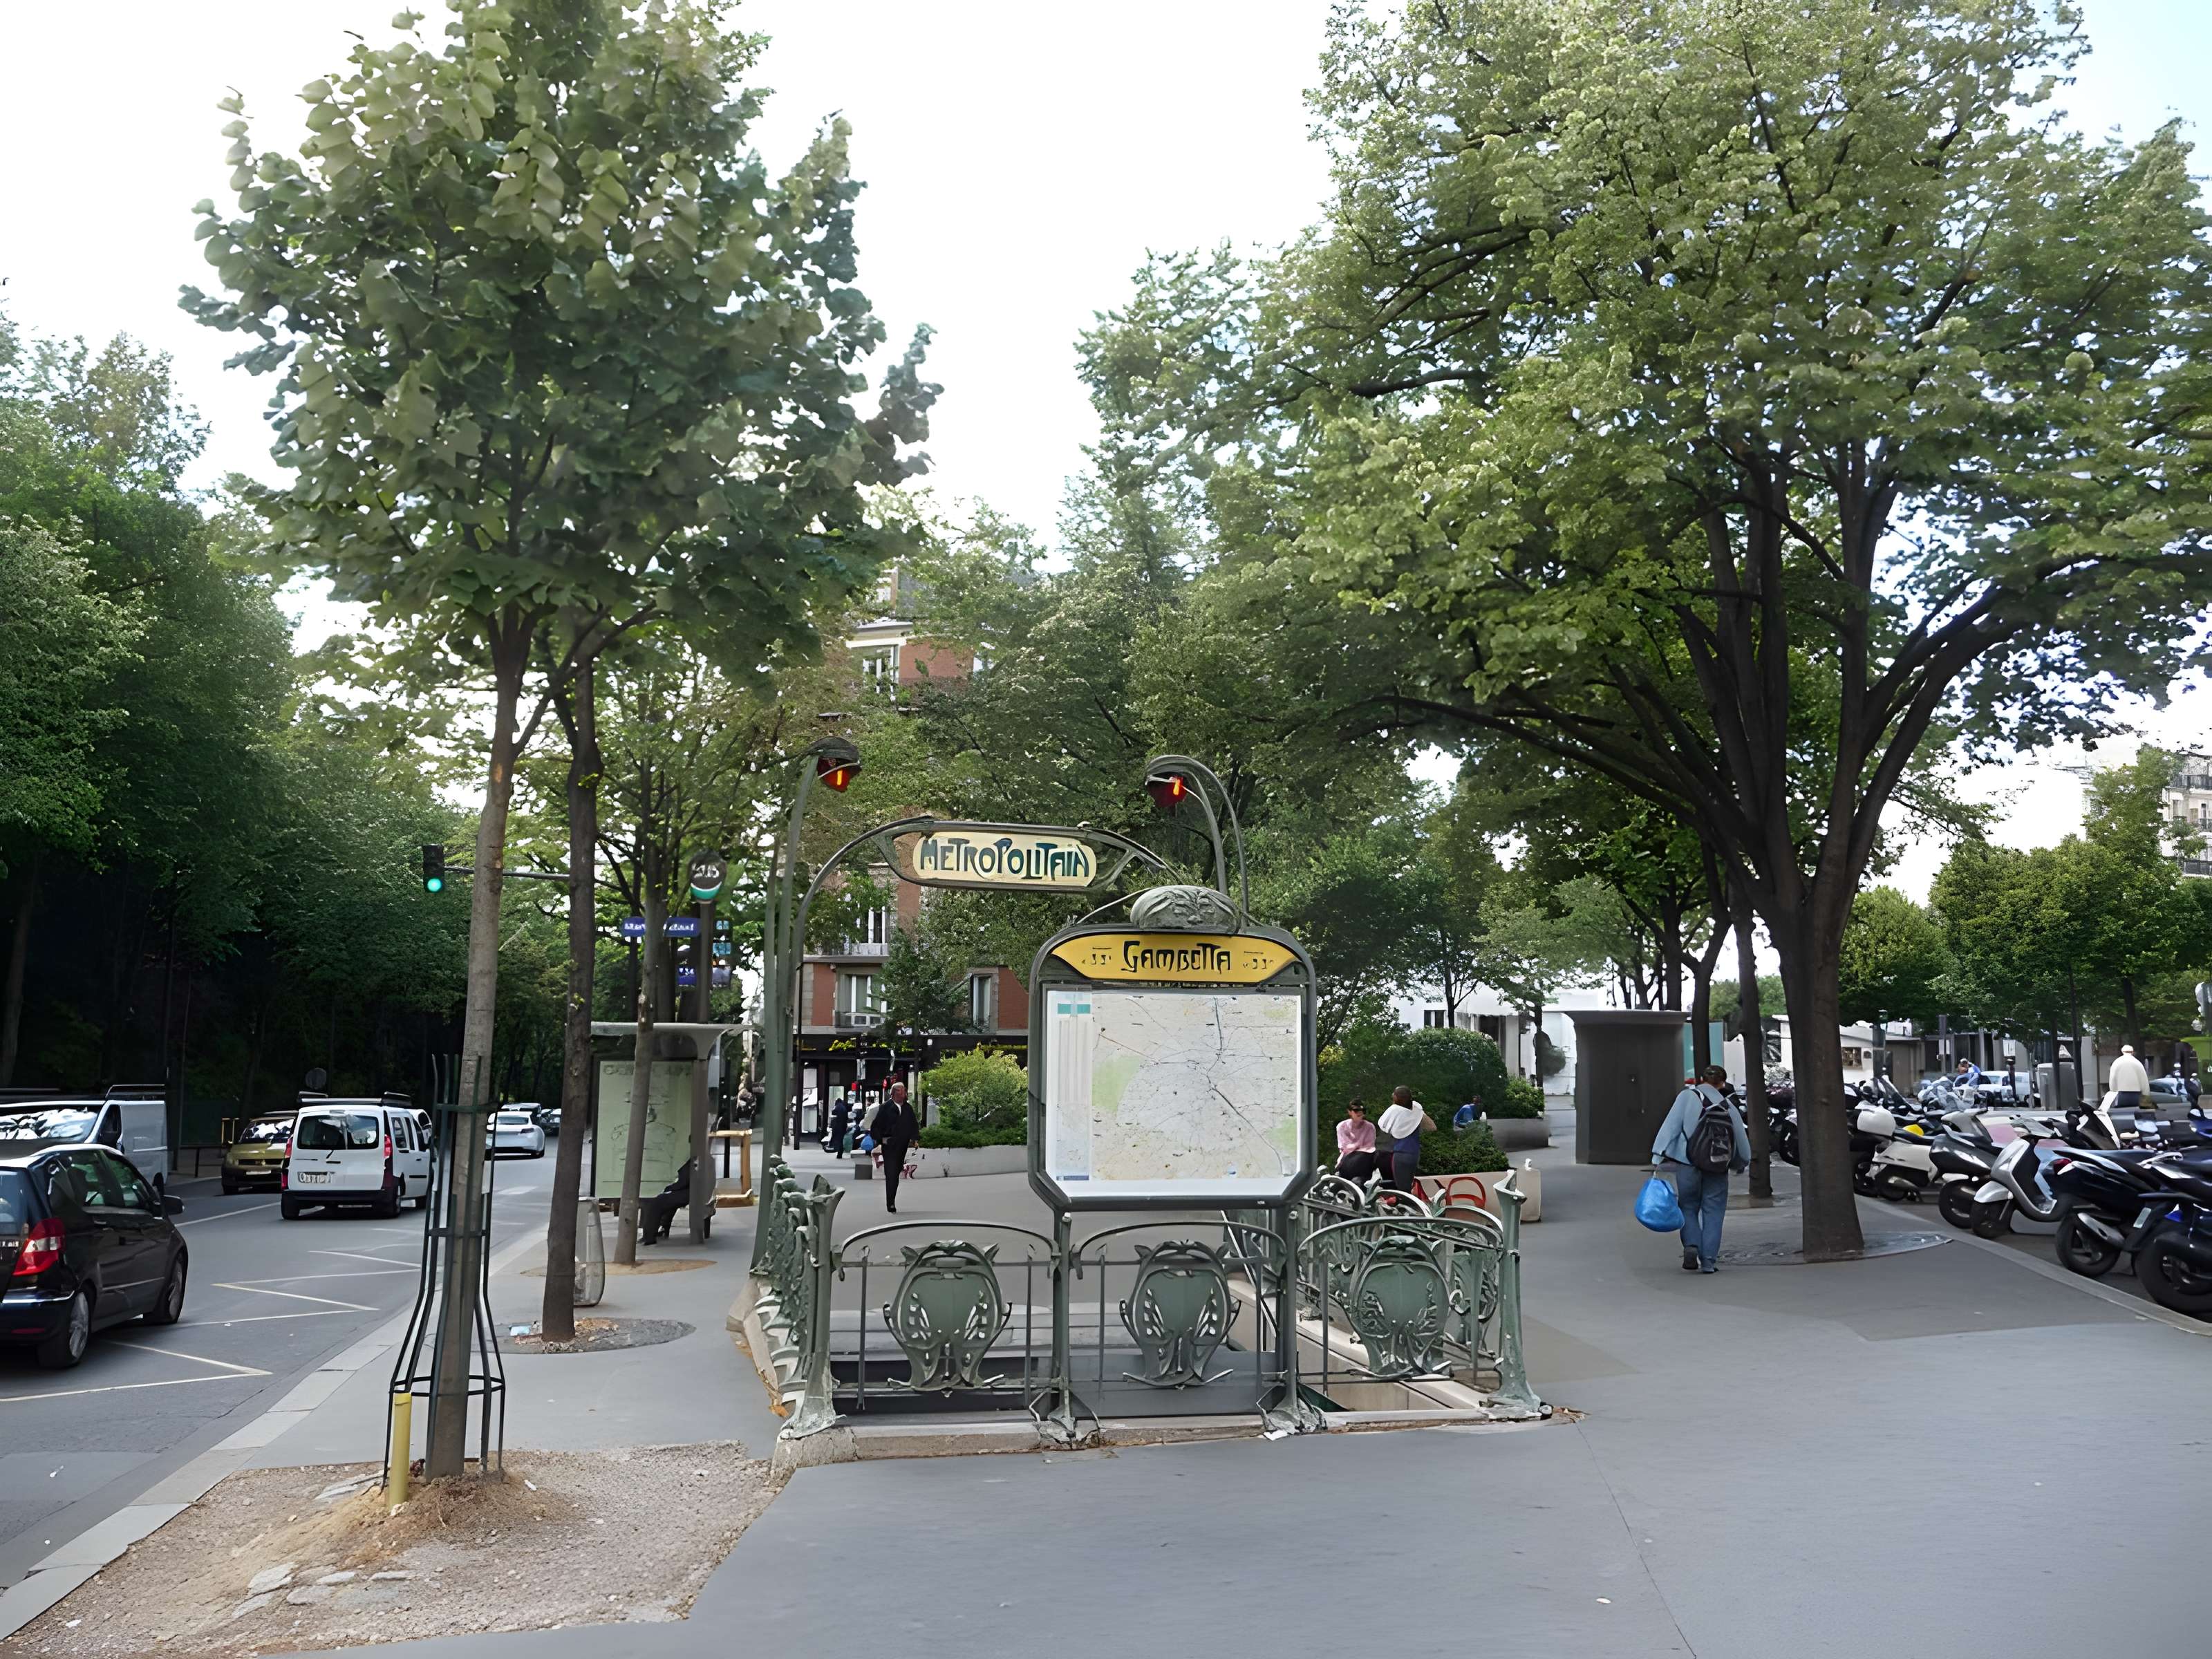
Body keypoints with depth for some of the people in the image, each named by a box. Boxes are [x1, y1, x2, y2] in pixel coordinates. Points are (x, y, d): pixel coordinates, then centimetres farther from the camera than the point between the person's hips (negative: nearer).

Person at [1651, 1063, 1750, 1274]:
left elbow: (1671, 1125, -10)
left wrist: (1657, 1156, -11)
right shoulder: (1728, 1106, 8)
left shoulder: (1688, 1096, -1)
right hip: (1717, 1168, 2)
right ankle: (1709, 1261, 2)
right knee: (1713, 1213, 7)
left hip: (1688, 1164, -2)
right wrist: (1742, 1165, 34)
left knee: (1688, 1208, 12)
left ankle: (1691, 1246, -10)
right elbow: (1742, 1140, 16)